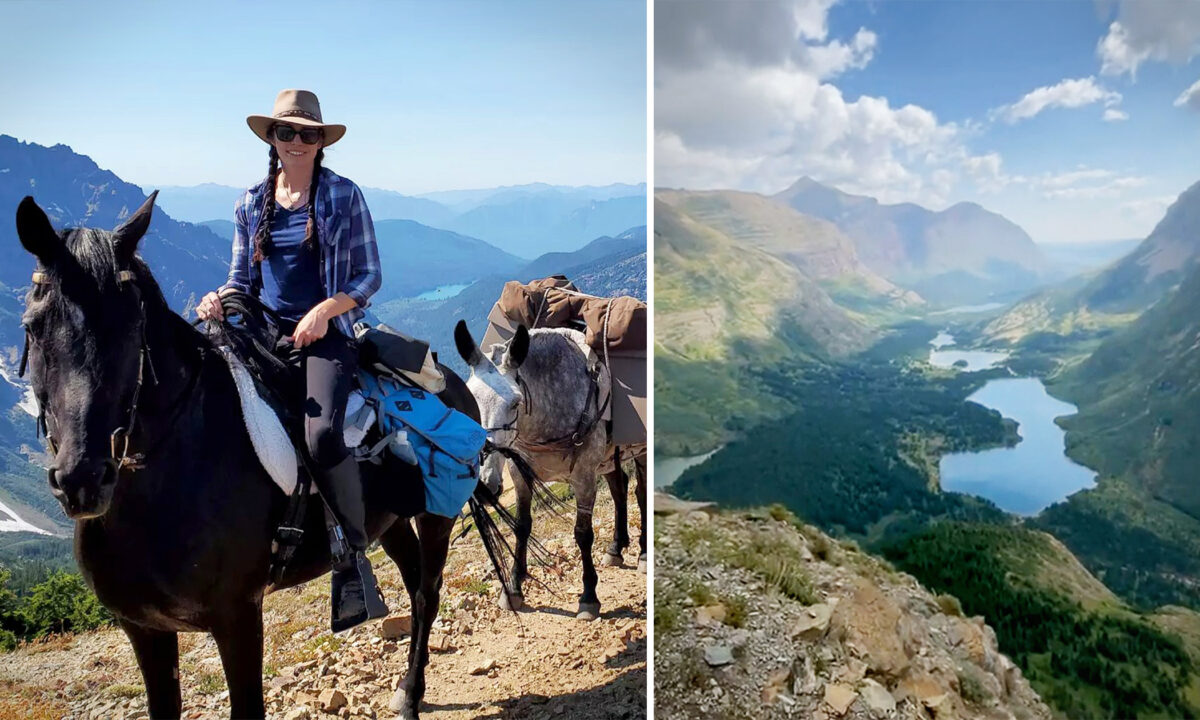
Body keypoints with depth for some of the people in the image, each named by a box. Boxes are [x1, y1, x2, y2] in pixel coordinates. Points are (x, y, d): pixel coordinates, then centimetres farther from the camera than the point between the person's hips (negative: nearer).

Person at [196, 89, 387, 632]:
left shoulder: (344, 196, 3)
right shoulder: (251, 204, 14)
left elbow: (369, 275, 2)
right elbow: (241, 280, 18)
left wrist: (326, 309, -14)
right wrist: (219, 301, -4)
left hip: (324, 335, -4)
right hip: (262, 333, 5)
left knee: (321, 435, -30)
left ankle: (353, 558, -15)